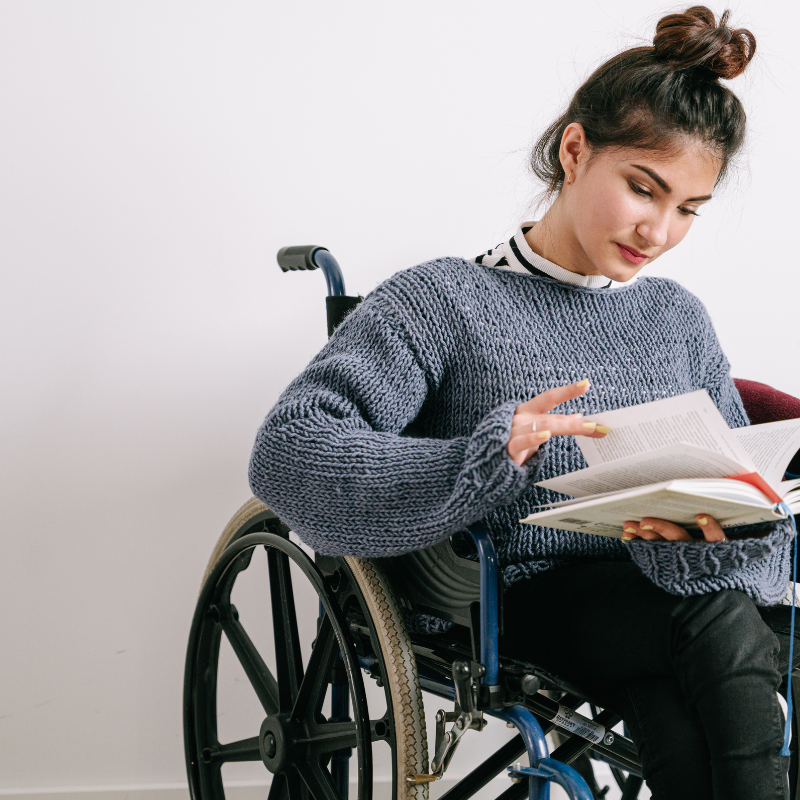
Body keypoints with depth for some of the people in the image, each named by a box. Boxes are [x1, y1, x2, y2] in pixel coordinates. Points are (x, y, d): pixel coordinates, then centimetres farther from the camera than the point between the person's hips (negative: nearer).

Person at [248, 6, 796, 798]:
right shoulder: (441, 303, -2)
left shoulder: (678, 317, 15)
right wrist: (483, 460, -32)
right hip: (505, 610, -4)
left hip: (649, 600, 4)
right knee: (721, 620, -30)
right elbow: (287, 455, -17)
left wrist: (717, 534, -18)